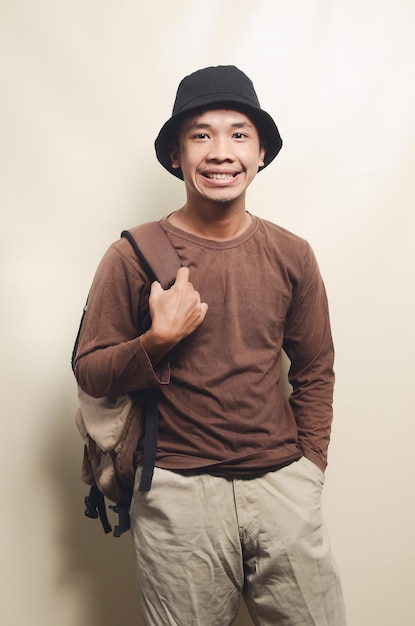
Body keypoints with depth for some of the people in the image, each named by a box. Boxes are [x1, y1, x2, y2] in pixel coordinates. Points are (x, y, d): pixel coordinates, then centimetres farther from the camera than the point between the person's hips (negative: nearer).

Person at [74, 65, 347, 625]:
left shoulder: (291, 256, 3)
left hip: (282, 485, 3)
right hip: (179, 493, -2)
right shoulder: (133, 258, -5)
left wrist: (307, 467, 6)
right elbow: (89, 373, -1)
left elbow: (315, 371, 12)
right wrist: (158, 341, -17)